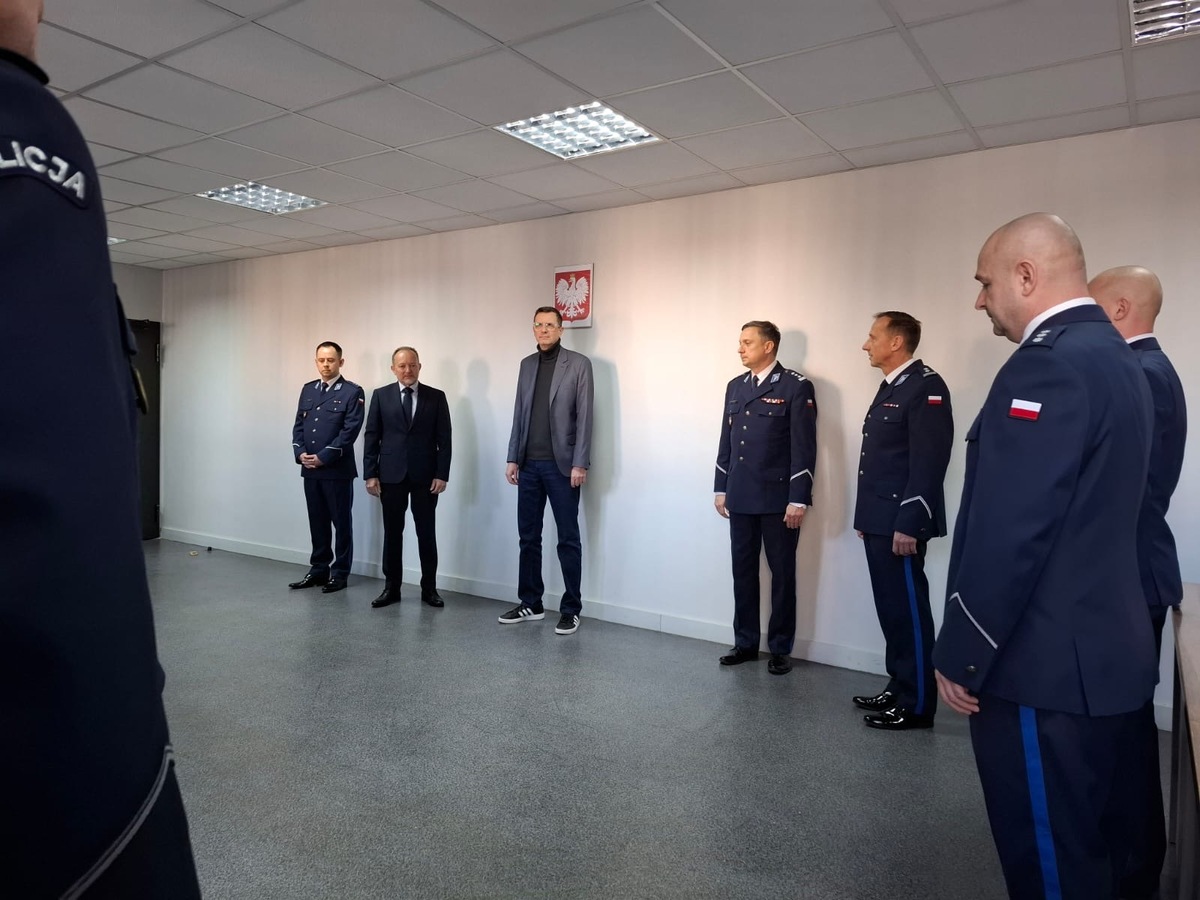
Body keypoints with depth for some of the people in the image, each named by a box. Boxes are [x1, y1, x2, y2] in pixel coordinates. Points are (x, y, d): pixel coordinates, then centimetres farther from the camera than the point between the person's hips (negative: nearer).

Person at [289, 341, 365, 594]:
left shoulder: (352, 392, -5)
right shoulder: (307, 390, 14)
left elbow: (350, 431, -13)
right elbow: (298, 425, 13)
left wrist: (323, 457, -16)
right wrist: (300, 453, -5)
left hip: (337, 470, -5)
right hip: (310, 470, 5)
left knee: (341, 523, 3)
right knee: (317, 523, 12)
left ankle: (340, 574, 12)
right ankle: (318, 570, 22)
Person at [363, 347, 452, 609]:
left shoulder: (436, 397, 3)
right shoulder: (381, 395, 5)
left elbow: (444, 439, 0)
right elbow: (371, 437, 3)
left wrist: (442, 475, -7)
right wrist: (370, 474, -3)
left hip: (425, 475, 0)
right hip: (391, 474, 1)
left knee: (427, 533, 5)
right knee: (392, 532, 7)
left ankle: (429, 588, 15)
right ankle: (391, 587, 17)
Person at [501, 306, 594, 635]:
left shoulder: (578, 364, -2)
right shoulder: (527, 364, 13)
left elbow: (584, 417, -7)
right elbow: (519, 414, 12)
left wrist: (580, 463, -13)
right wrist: (513, 458, 7)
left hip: (561, 464, -5)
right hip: (529, 464, 5)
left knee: (568, 539, 2)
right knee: (528, 537, 10)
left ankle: (571, 609, 10)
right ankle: (530, 604, 21)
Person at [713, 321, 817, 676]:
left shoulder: (797, 387, -6)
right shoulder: (735, 387, 12)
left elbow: (804, 447, -10)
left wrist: (798, 499, -15)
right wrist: (721, 489, 12)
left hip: (779, 499, -5)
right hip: (741, 498, 6)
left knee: (782, 574, 6)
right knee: (743, 572, 11)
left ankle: (780, 649, 17)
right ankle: (745, 643, 23)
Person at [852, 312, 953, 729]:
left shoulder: (926, 387, -13)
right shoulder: (889, 388, 16)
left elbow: (929, 463, -19)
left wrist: (908, 524, -21)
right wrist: (868, 517, 17)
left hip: (900, 524, -9)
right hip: (879, 522, 9)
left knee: (909, 611, 0)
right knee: (891, 610, 15)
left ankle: (916, 704, 11)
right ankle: (898, 688, 27)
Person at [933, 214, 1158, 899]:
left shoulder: (1048, 365, -21)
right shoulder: (1113, 355, 11)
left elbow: (1008, 532, -25)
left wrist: (961, 655, -14)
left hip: (1046, 663, -10)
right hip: (1102, 650, 10)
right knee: (1089, 842, 24)